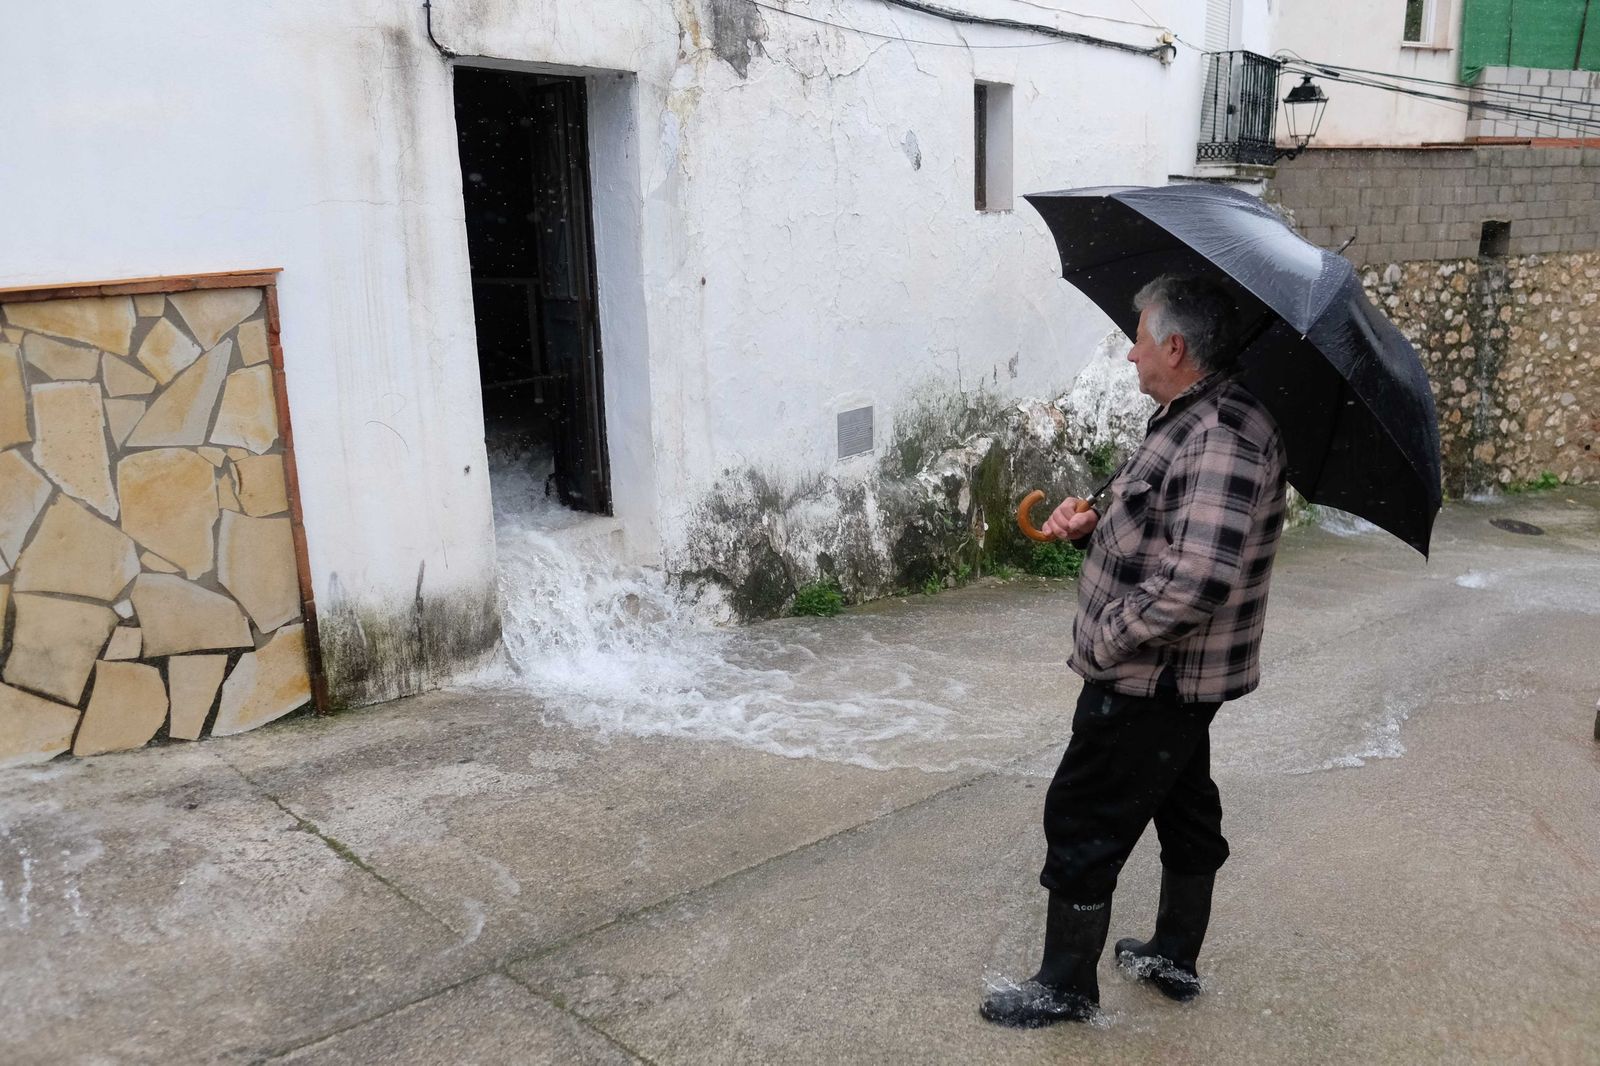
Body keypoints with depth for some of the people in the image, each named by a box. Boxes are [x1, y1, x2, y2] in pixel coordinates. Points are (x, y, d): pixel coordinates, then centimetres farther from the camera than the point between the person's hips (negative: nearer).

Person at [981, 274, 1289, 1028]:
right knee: (1184, 809, 21)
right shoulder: (1185, 420, 9)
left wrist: (1108, 637, -22)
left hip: (1149, 683, -10)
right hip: (1182, 677, 10)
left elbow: (1198, 577, -33)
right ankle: (1175, 958, 40)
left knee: (1083, 824, 2)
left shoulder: (1222, 437, -25)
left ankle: (1065, 986, 18)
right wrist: (1090, 526, -1)